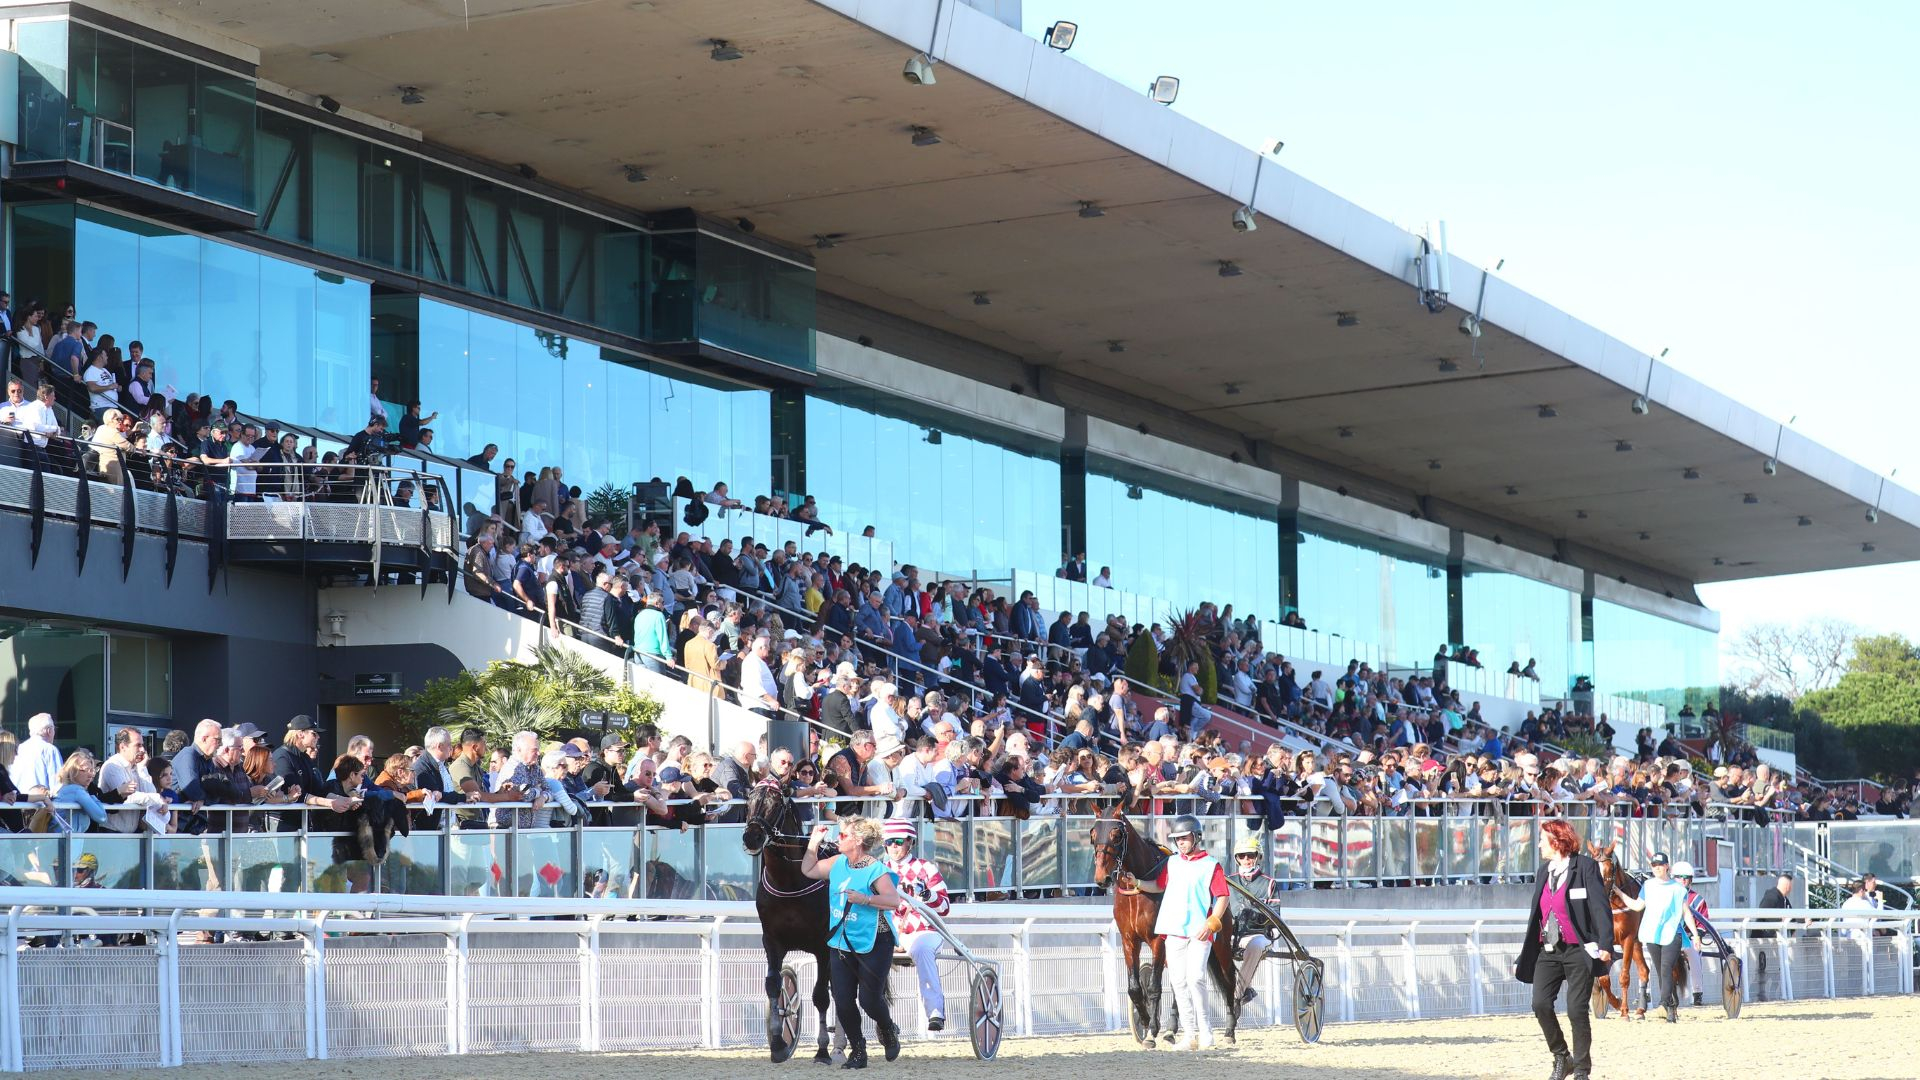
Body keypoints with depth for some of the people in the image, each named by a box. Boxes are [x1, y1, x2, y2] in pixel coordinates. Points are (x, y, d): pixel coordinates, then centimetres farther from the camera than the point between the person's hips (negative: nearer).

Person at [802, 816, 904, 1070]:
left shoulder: (875, 869, -15)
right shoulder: (838, 863, 6)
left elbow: (894, 900, -25)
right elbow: (808, 870, 19)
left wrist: (864, 899, -34)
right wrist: (814, 842, 10)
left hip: (871, 946, -6)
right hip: (840, 944, 6)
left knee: (869, 1000, -3)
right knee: (843, 1002, 3)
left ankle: (888, 1031, 30)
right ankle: (857, 1051, 18)